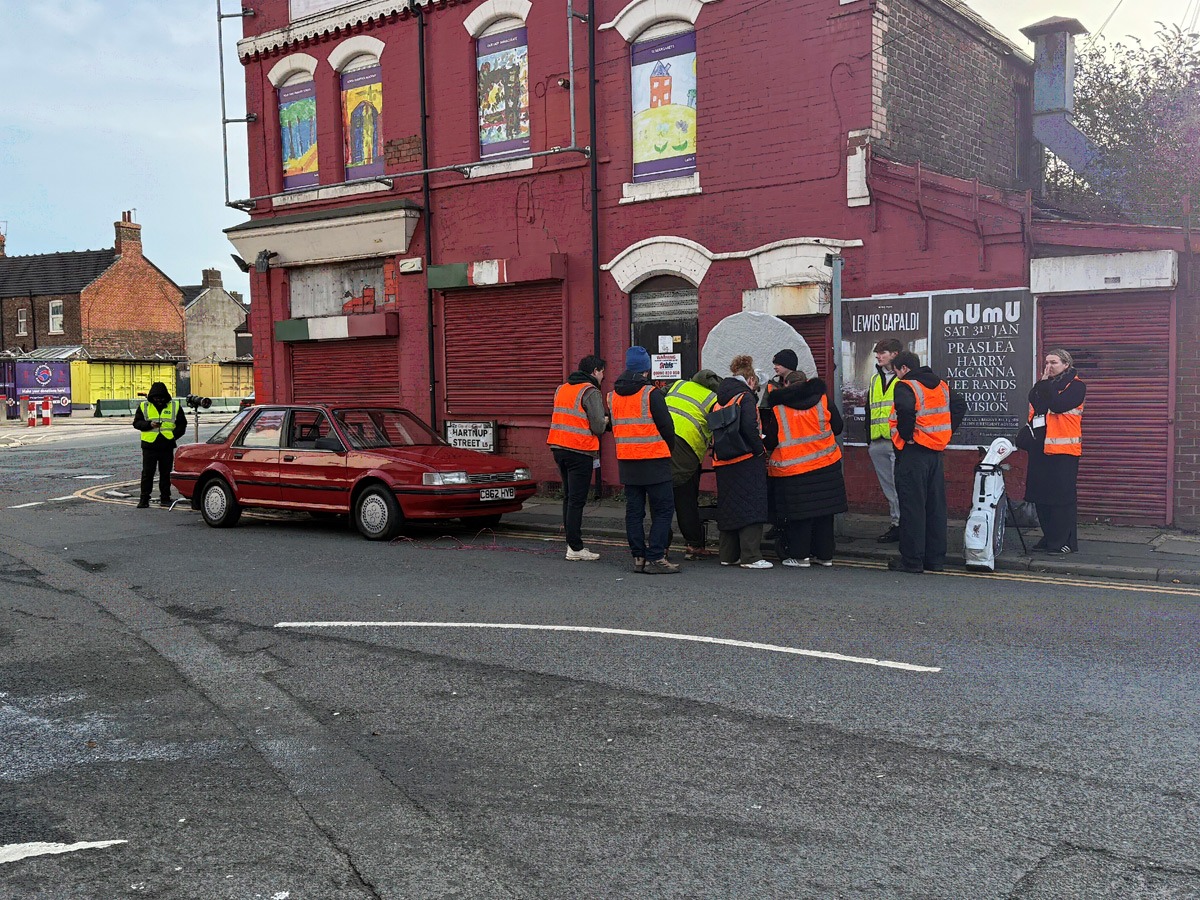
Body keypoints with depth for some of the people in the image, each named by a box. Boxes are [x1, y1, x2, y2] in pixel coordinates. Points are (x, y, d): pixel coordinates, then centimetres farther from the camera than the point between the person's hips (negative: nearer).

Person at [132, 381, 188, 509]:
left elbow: (182, 424, 9)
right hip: (149, 446, -1)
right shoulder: (143, 406, 4)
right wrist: (149, 424, -15)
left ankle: (165, 498, 15)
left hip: (167, 446, 1)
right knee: (147, 473, 0)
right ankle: (144, 499, 6)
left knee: (166, 473, 7)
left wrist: (174, 434, -8)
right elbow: (136, 423, 3)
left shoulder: (175, 406, 5)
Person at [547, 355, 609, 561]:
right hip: (580, 451, -8)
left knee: (569, 497, 15)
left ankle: (572, 541, 19)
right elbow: (598, 427, -15)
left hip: (559, 448, 8)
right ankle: (575, 548, -5)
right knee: (577, 500, -6)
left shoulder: (562, 389, 16)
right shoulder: (591, 392, -9)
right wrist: (606, 421, 8)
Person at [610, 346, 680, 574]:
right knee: (663, 508, -1)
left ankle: (638, 557, 13)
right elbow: (666, 425, -9)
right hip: (653, 461, -6)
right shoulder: (651, 393, -11)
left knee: (634, 510, 11)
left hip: (625, 461, 6)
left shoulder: (613, 396, 8)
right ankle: (655, 558, -6)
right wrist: (669, 448, 7)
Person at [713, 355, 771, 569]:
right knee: (751, 507, -4)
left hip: (722, 462, 7)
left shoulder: (719, 401, 16)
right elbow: (750, 428, -19)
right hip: (747, 461, -7)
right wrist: (760, 450, -10)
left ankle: (728, 555, 18)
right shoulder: (746, 397, -7)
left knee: (728, 507, 13)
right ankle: (750, 557, -7)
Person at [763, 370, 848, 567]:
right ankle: (825, 554, 16)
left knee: (797, 513, 4)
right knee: (824, 510, 10)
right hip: (825, 465, 2)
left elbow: (770, 442, -1)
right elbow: (837, 427, 6)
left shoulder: (778, 409, -2)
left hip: (792, 470, -2)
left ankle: (799, 555, 5)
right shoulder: (822, 400, 3)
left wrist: (764, 442, 21)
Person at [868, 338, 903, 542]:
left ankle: (901, 524, 0)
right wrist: (869, 438, 15)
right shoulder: (875, 379, 19)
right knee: (888, 488, 12)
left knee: (899, 486, -6)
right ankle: (896, 523, 20)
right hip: (878, 443, 7)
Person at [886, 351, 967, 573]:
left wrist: (906, 435, -17)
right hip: (936, 452, 8)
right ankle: (936, 559, 16)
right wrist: (946, 433, 14)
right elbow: (960, 404, 17)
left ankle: (912, 560, 1)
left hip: (913, 452, -8)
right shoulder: (940, 385, 14)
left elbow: (906, 408, -31)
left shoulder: (905, 386, -11)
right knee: (936, 506, 11)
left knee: (912, 507, -3)